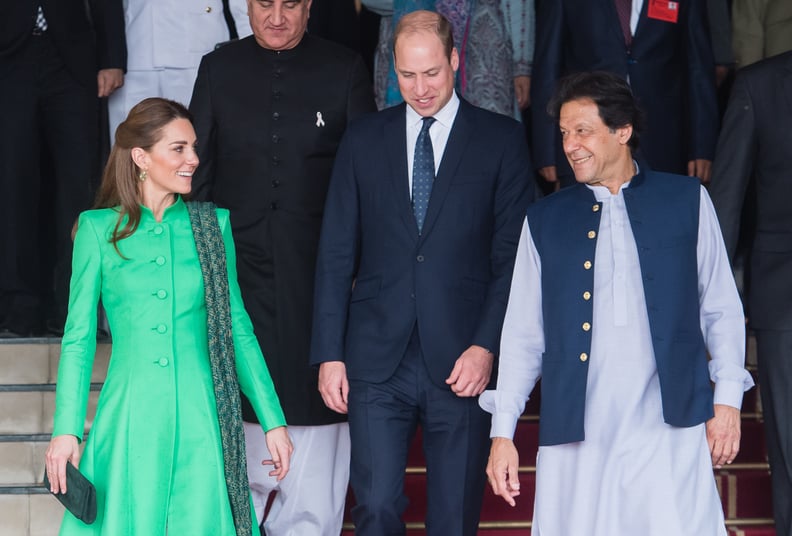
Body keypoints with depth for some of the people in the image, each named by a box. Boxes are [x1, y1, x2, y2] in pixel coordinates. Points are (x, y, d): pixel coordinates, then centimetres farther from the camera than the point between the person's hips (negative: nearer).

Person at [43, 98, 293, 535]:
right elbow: (79, 336, 3)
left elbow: (236, 327, 10)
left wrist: (272, 420, 6)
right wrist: (66, 430, -5)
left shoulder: (213, 224, 8)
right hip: (130, 420, -1)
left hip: (199, 417, 2)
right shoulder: (98, 229, 3)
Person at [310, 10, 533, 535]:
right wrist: (329, 354, 2)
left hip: (461, 360, -1)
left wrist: (487, 347, -9)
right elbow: (336, 255, 8)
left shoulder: (501, 139, 3)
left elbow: (513, 256, 0)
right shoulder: (363, 139, 9)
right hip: (377, 359, 1)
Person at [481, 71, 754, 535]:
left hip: (670, 429, -1)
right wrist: (503, 432, 5)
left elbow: (721, 310, 9)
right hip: (576, 434, 2)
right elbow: (523, 334, 11)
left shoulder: (686, 201, 8)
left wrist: (727, 401, 1)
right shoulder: (544, 221, 11)